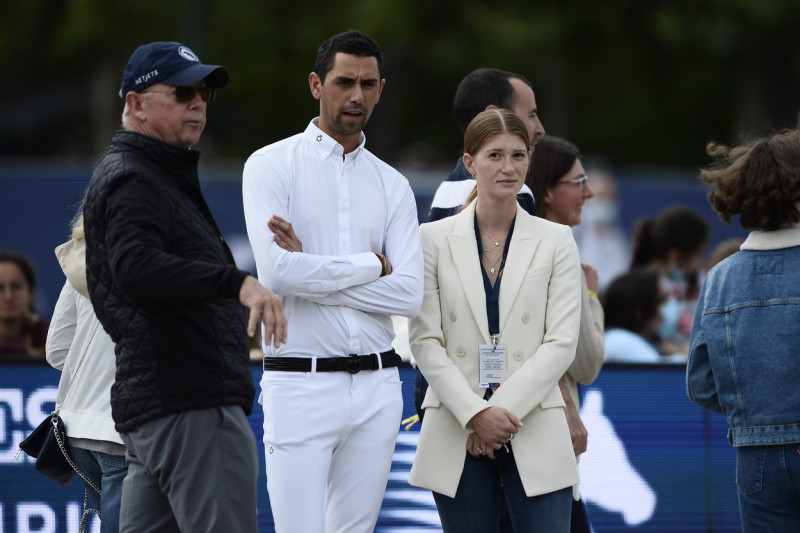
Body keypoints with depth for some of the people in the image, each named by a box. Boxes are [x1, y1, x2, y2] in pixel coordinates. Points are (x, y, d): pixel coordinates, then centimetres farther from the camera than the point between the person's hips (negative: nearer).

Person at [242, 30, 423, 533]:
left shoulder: (392, 185, 11)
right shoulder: (273, 165, 0)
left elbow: (410, 294, -2)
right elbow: (276, 271, -15)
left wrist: (313, 269, -10)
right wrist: (371, 266, -6)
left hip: (376, 384, 4)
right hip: (300, 383, -4)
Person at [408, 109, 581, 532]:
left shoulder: (555, 240, 7)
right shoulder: (435, 239, 5)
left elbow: (561, 342, 0)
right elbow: (425, 341, 0)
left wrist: (505, 410, -11)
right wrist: (476, 413, -12)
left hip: (535, 437, 0)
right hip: (458, 434, 0)